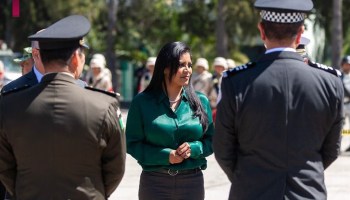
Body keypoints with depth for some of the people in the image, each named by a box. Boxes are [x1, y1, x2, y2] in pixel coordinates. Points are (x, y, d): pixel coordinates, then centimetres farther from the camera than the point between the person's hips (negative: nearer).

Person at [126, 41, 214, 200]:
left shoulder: (200, 102, 6)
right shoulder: (142, 102, -1)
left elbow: (211, 140, 9)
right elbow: (132, 143, -3)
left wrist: (193, 148, -13)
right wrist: (165, 156, -16)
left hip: (192, 181, 2)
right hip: (154, 182, -2)